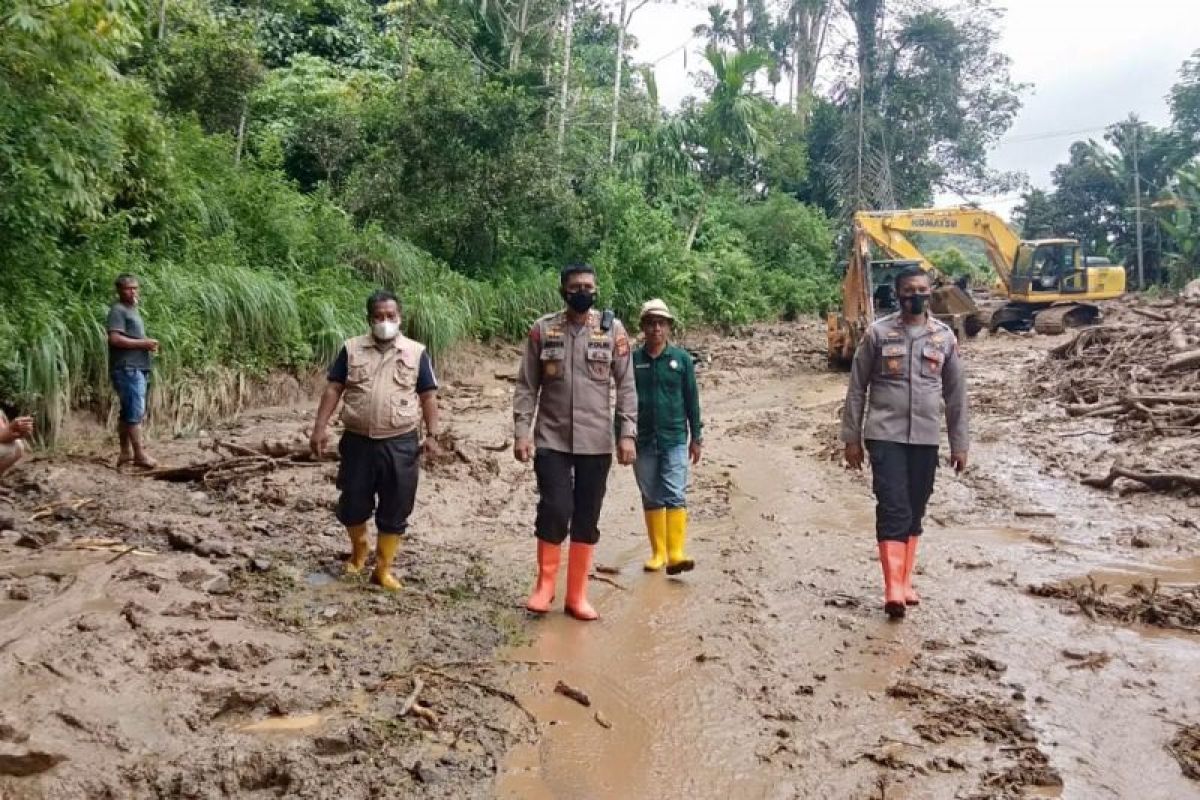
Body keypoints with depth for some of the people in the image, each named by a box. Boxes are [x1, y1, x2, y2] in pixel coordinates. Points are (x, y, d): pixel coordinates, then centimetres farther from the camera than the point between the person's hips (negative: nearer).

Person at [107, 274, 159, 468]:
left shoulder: (132, 310, 22)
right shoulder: (117, 310, -8)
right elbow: (115, 339, -20)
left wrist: (148, 344, 11)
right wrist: (143, 343, -16)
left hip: (138, 368, 10)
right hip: (127, 369, -10)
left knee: (128, 412, 12)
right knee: (135, 412, -10)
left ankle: (126, 452, 18)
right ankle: (139, 454, -8)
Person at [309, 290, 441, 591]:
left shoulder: (416, 352, 1)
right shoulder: (351, 349, 3)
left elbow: (428, 396, 3)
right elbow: (333, 389, 3)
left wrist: (431, 435, -3)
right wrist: (320, 427, -5)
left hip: (400, 444, -1)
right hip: (357, 441, 1)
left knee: (394, 510, 4)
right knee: (352, 504, 11)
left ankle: (383, 569, 18)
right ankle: (358, 549, 39)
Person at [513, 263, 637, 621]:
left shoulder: (613, 329, 1)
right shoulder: (542, 329, 1)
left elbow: (626, 386, 1)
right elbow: (526, 386, 2)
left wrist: (627, 433, -6)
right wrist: (521, 431, -6)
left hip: (596, 441, 1)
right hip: (551, 439, -1)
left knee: (587, 519, 7)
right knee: (555, 509, -10)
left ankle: (577, 595, 19)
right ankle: (545, 584, 13)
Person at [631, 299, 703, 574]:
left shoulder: (681, 358, 0)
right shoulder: (633, 360, 1)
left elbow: (691, 399, 5)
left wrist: (696, 437, 5)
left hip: (675, 440, -2)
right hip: (643, 440, 2)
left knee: (675, 496, -10)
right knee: (651, 498, 9)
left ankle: (676, 554, -11)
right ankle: (658, 552, 19)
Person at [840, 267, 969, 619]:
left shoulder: (945, 336, 6)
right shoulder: (878, 333, -1)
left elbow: (955, 393, 11)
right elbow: (857, 388, 2)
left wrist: (959, 443, 10)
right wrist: (851, 438, 0)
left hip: (926, 439, 3)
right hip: (885, 436, -3)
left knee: (914, 513, 10)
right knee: (893, 510, -10)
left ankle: (905, 583, 22)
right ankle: (894, 591, -11)